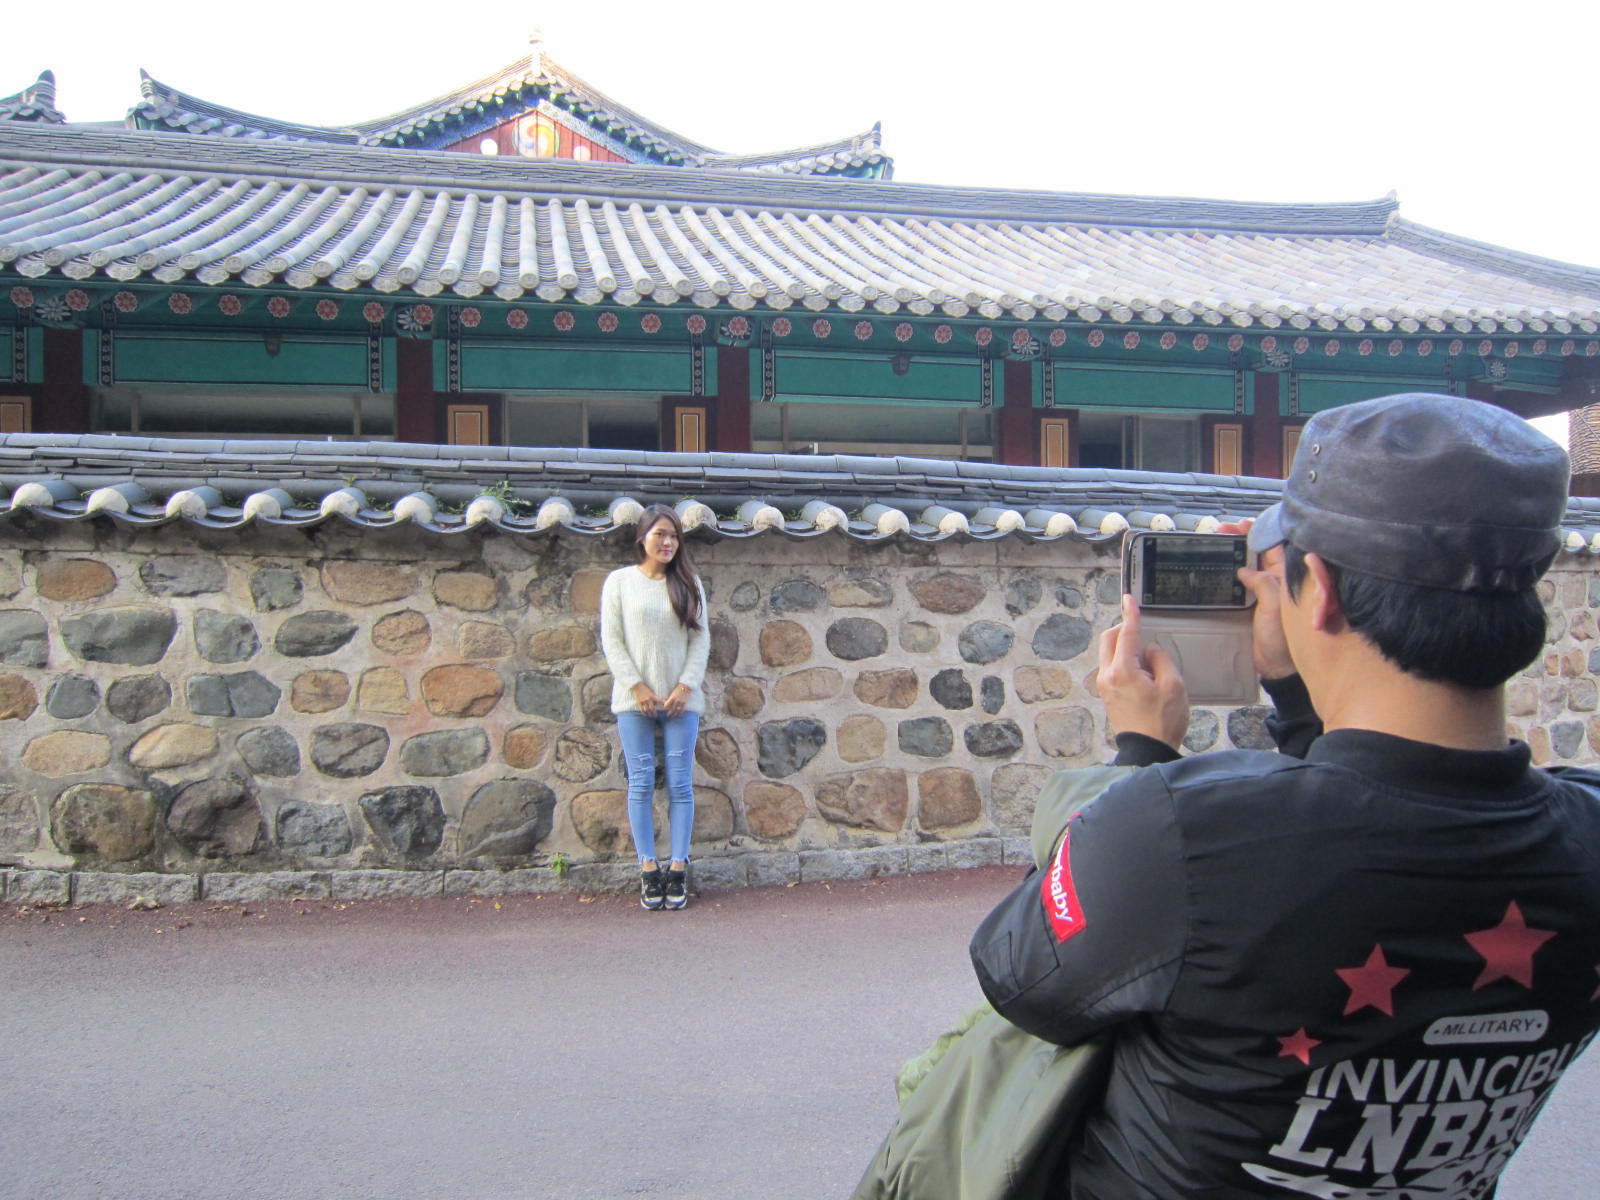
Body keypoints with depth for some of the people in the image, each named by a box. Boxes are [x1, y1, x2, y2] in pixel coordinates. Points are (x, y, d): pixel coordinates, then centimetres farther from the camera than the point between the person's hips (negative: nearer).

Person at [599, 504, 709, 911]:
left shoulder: (688, 584, 9)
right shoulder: (619, 581, 5)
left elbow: (701, 639, 6)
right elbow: (611, 640, 1)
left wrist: (686, 686, -6)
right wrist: (637, 686, -8)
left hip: (680, 699, 1)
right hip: (634, 698, -1)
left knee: (680, 785, 0)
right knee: (641, 784, 0)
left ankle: (678, 870, 5)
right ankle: (648, 870, 6)